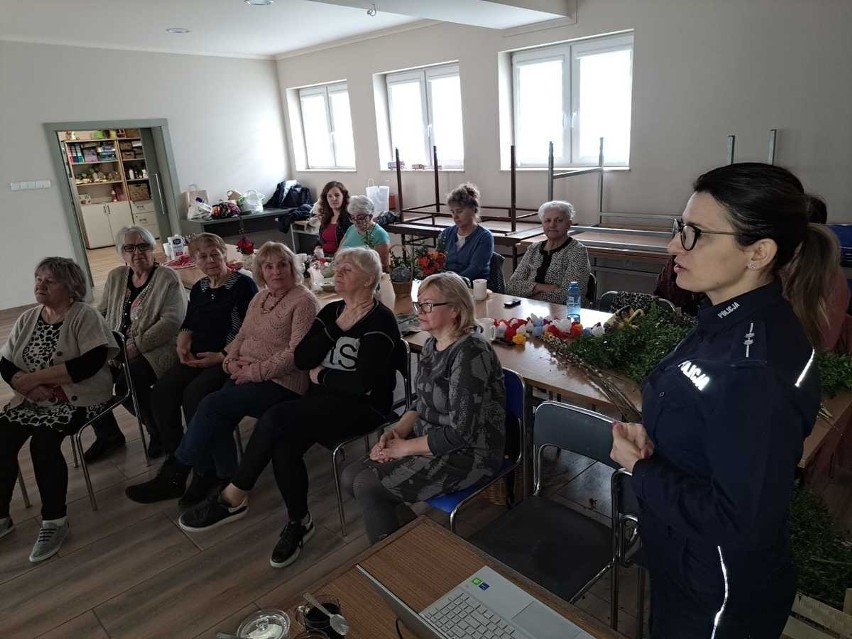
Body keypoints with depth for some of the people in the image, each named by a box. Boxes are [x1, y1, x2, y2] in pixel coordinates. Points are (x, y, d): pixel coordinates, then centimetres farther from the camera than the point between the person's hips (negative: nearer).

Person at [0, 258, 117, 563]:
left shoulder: (84, 316, -10)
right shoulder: (27, 318, 10)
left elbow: (91, 363, -22)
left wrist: (36, 376, -17)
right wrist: (29, 386, -15)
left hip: (77, 399, -6)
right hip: (34, 399, 6)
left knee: (43, 442, -27)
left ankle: (54, 520, -12)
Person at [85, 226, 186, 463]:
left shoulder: (167, 278, -7)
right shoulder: (115, 277, 12)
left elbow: (172, 320, -17)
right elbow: (101, 313, 17)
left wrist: (136, 347, -22)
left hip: (155, 349, -6)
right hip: (116, 349, 7)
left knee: (127, 381, -30)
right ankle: (108, 435, 9)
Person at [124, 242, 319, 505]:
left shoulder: (303, 301, -9)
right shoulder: (260, 298, 16)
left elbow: (296, 354, -17)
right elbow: (241, 336, 18)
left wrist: (254, 371, -19)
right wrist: (231, 360, -4)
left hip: (280, 383, -7)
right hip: (246, 374, 7)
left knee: (213, 405, -21)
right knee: (217, 418, -22)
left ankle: (173, 476, -4)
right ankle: (222, 478, -5)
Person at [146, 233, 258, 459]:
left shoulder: (243, 284, -7)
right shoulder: (199, 288, 16)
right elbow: (188, 324, 25)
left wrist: (222, 356, -17)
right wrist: (182, 345, 4)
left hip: (229, 358, -7)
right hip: (196, 357, 7)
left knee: (193, 394, -29)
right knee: (161, 392, -14)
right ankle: (174, 454, 2)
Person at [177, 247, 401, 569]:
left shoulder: (380, 320, -11)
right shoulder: (332, 310, 11)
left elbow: (363, 382, -21)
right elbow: (302, 359, -2)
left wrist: (321, 376, -7)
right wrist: (338, 325, -10)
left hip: (363, 405, -6)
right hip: (326, 400, 6)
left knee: (275, 419, -25)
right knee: (283, 445, -24)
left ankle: (233, 498, -3)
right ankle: (298, 522, 0)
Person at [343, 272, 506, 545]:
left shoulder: (469, 353, -24)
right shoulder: (432, 344, 5)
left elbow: (460, 432, -25)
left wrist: (405, 447, -15)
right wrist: (397, 430, -4)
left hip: (467, 455, -9)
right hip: (430, 441, 9)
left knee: (367, 486, -15)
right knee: (351, 476, 1)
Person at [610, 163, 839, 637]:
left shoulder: (757, 368, -33)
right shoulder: (730, 320, -5)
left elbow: (741, 521, -29)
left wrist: (639, 467, -20)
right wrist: (647, 436, -9)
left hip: (722, 598, -7)